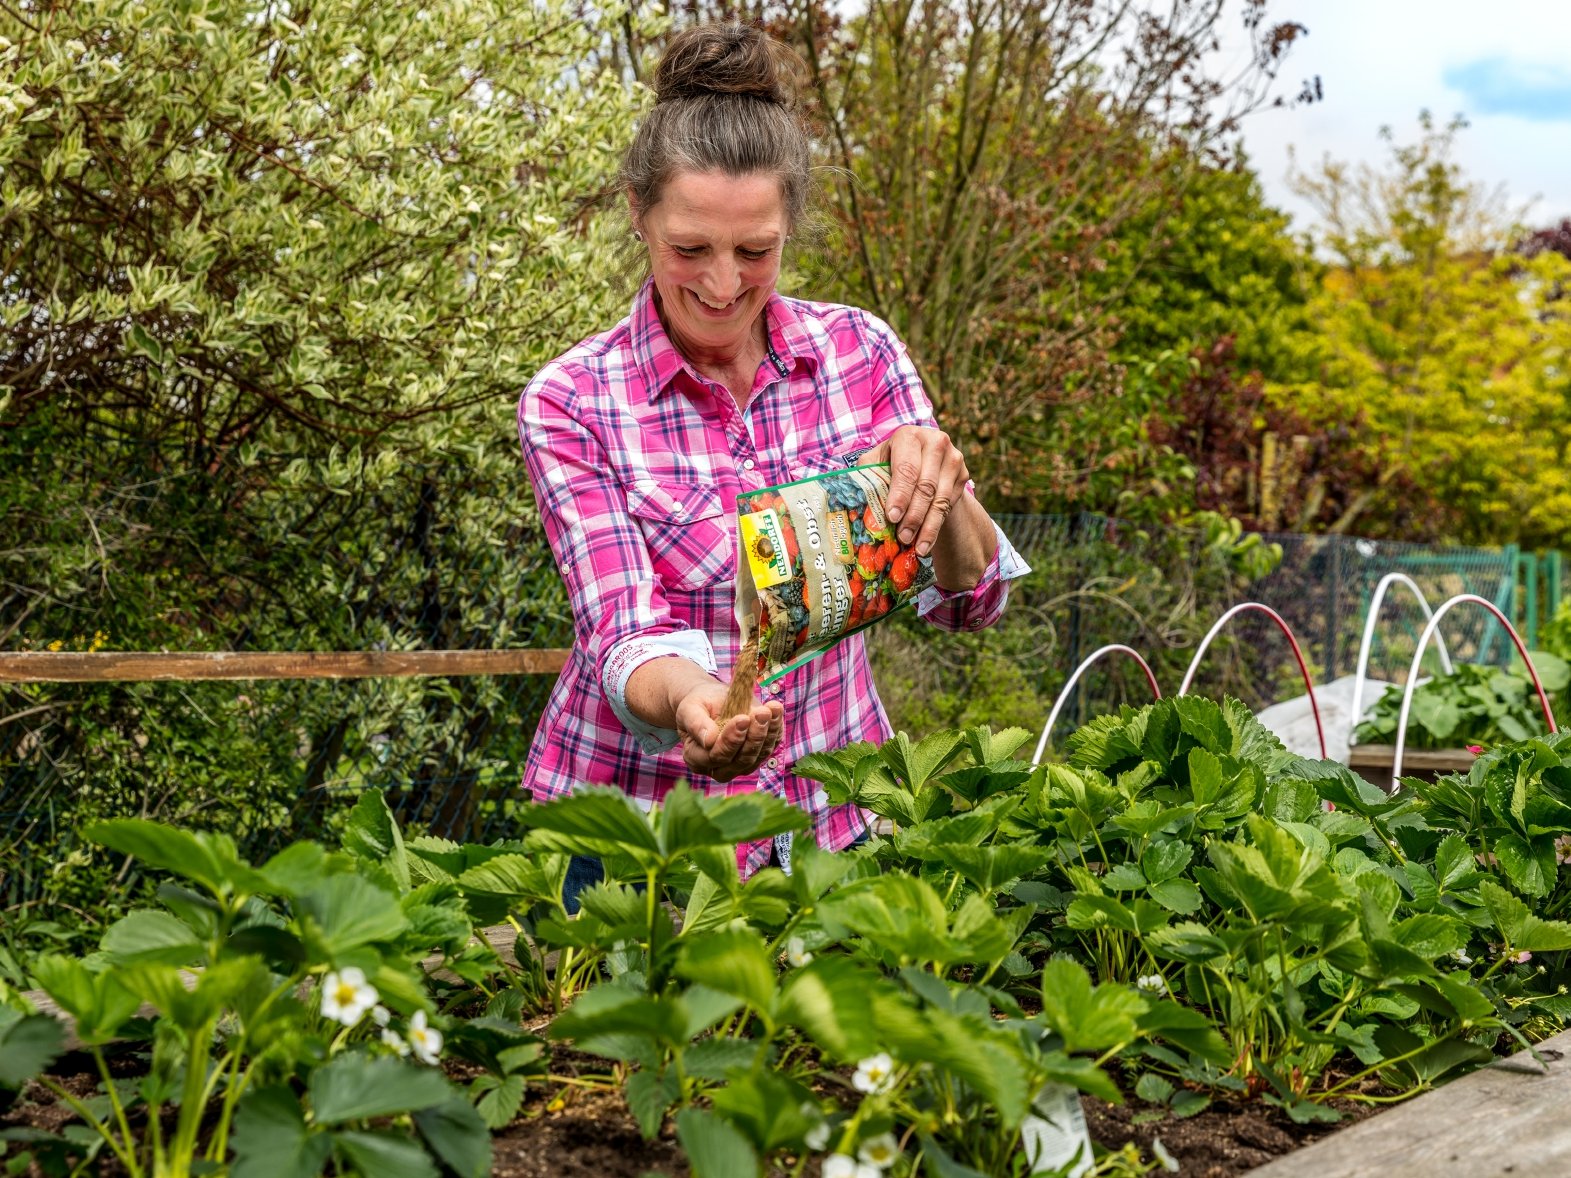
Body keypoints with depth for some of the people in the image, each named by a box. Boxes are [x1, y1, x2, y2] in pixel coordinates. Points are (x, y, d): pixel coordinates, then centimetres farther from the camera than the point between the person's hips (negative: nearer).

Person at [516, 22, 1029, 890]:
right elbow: (624, 632, -20)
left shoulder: (860, 353, -5)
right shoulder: (571, 402, -13)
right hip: (637, 828, -2)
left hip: (832, 814, 3)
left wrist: (939, 489, -28)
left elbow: (968, 600, -7)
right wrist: (688, 702, -43)